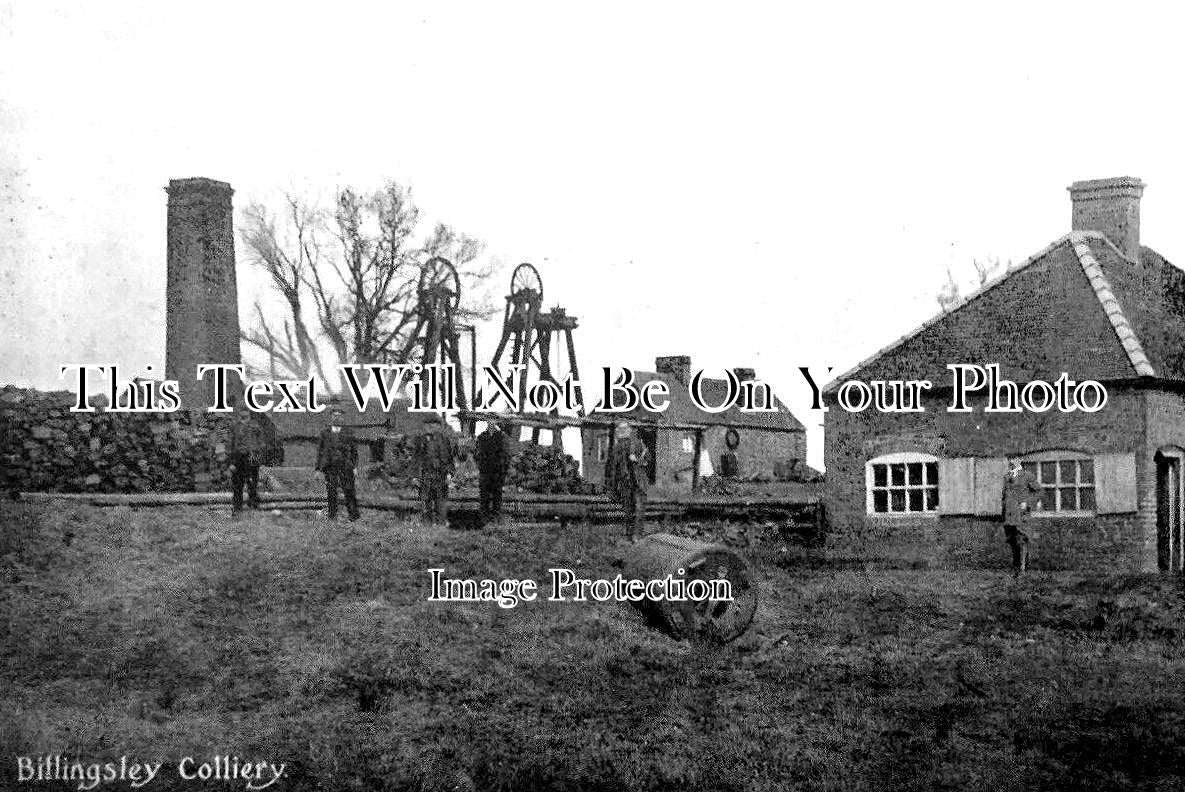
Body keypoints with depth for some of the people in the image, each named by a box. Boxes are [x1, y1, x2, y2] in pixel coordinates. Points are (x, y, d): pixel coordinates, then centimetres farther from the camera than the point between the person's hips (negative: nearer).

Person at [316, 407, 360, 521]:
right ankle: (332, 515, 5)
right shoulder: (324, 432, 11)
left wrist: (355, 466, 3)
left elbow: (354, 450, 11)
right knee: (331, 492, -1)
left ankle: (353, 515, -2)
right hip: (330, 467, 1)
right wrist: (319, 467, 6)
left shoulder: (348, 432, 10)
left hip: (346, 466, -1)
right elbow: (319, 451, 12)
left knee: (349, 490, -6)